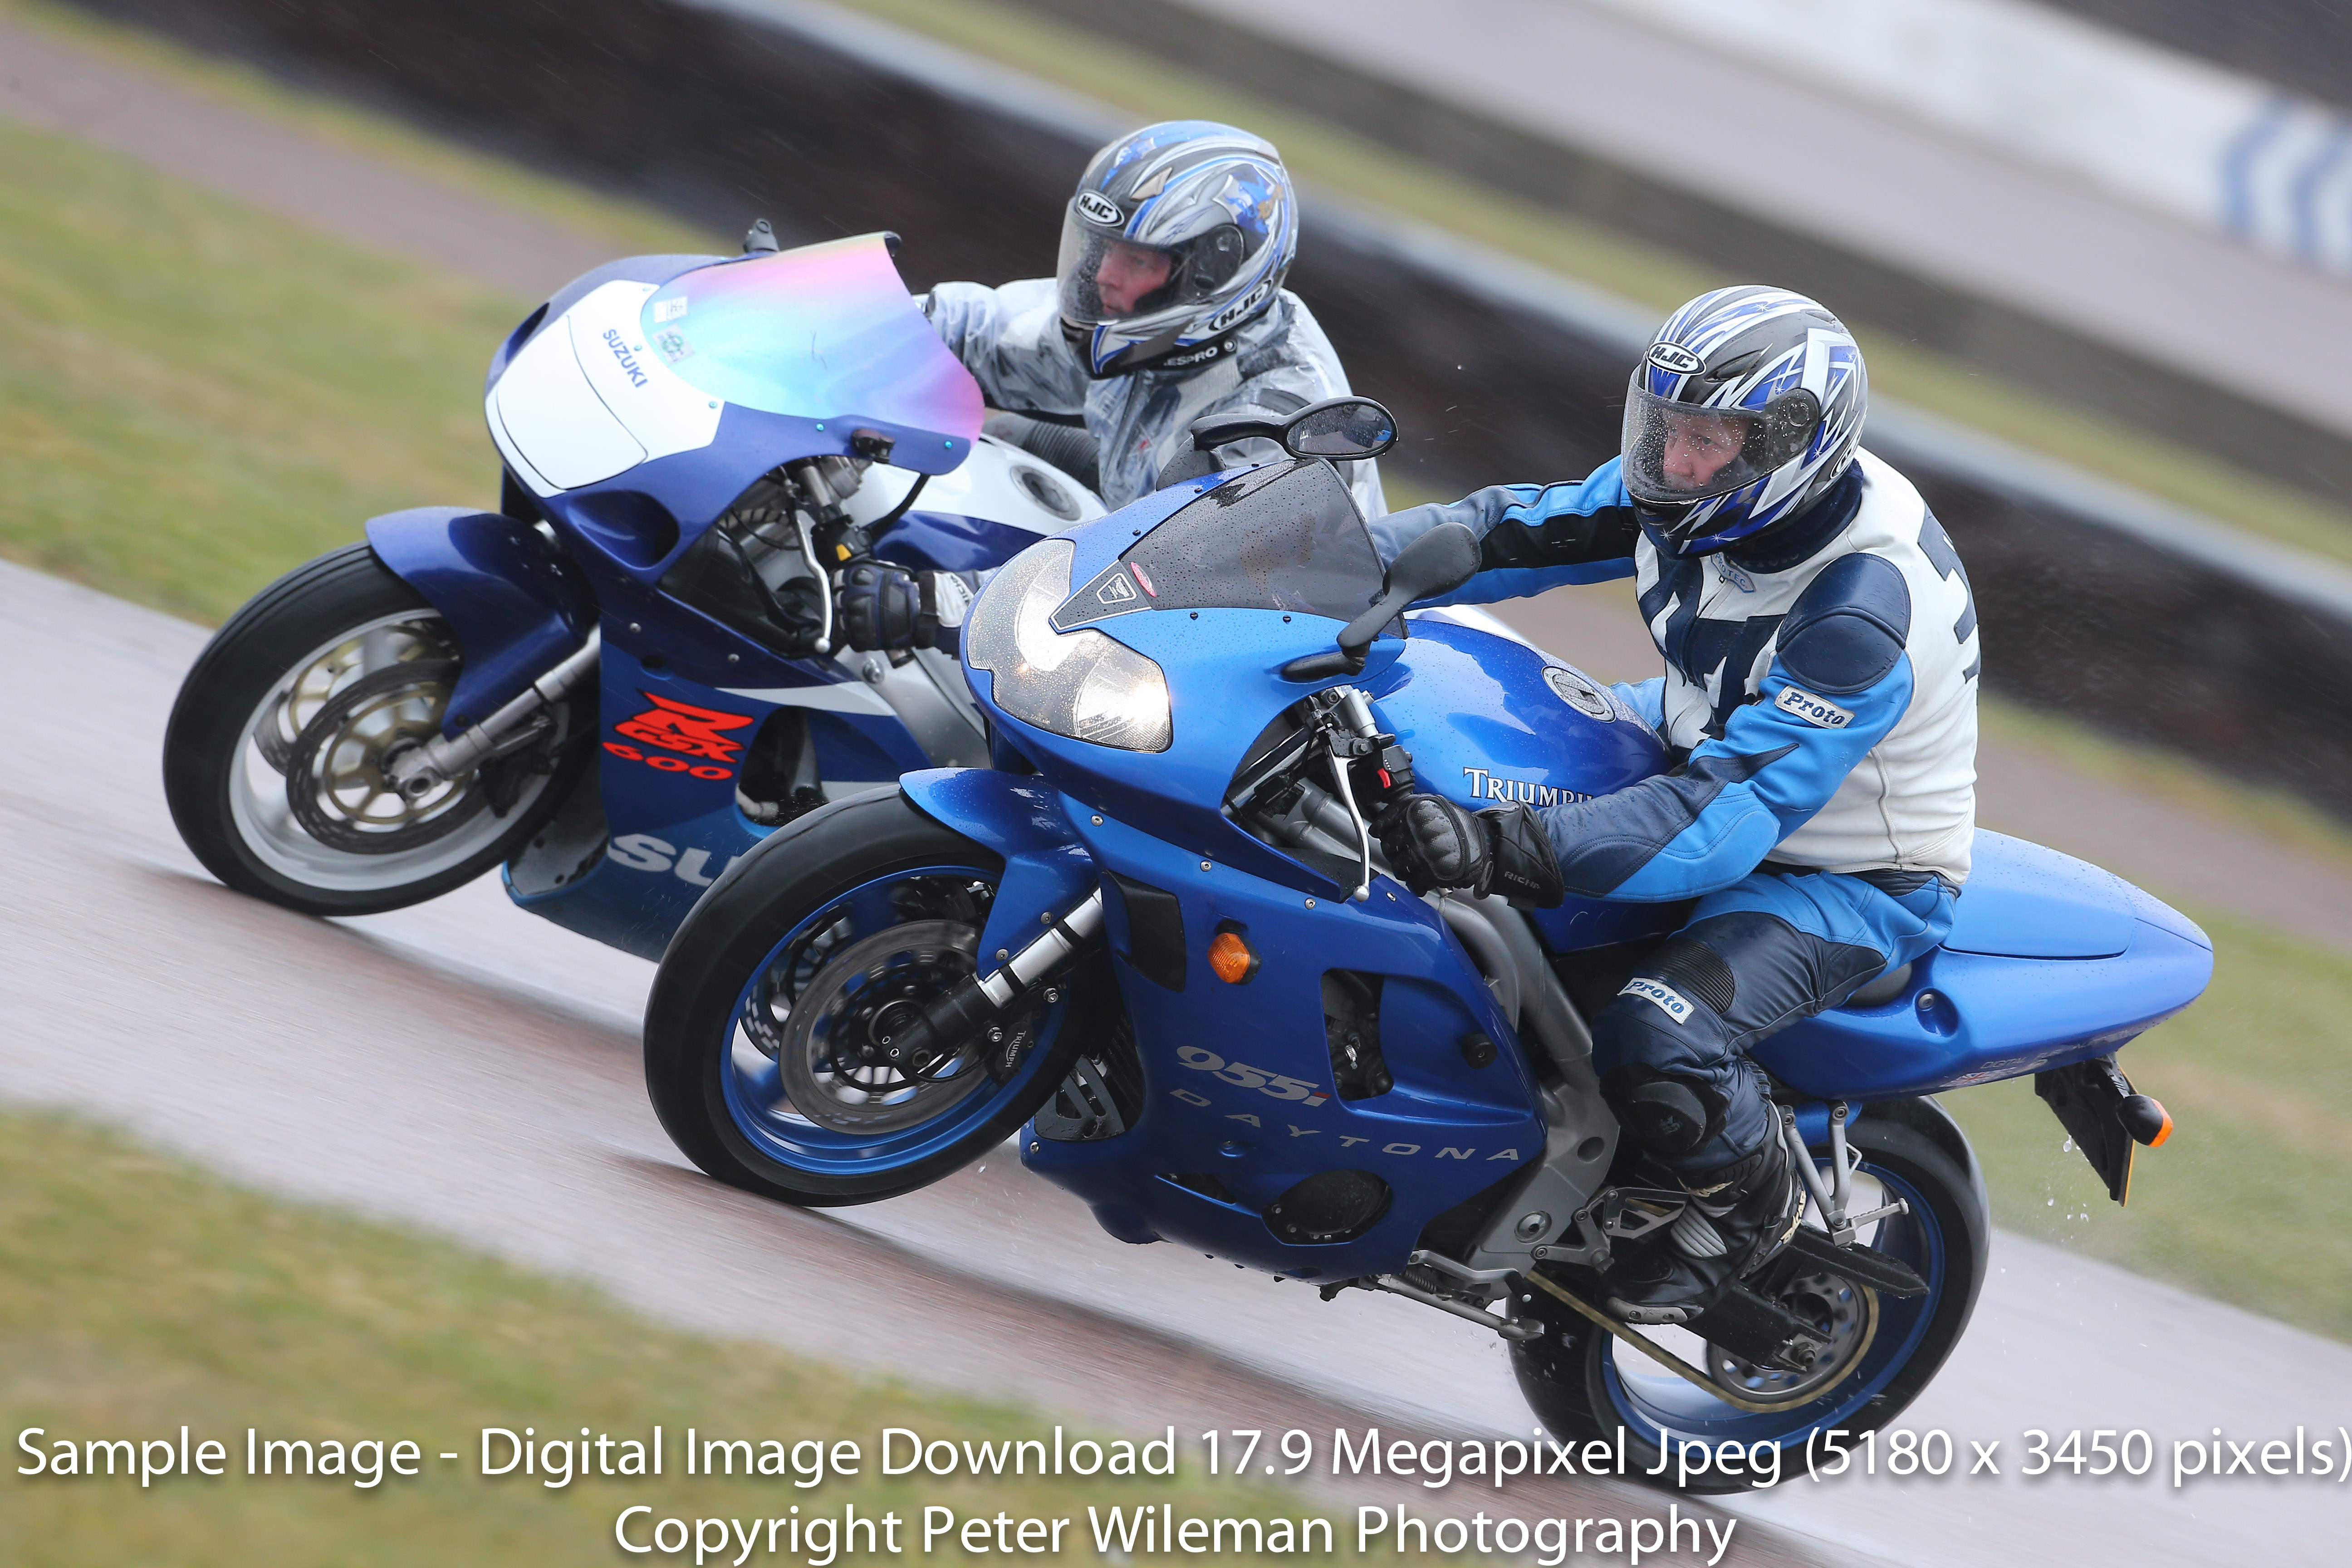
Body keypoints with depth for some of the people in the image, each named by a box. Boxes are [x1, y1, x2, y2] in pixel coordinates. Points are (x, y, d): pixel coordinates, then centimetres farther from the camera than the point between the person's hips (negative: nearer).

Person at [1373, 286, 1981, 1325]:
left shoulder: (1865, 613, -36)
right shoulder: (1708, 489, -13)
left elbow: (1731, 815, -42)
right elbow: (1521, 529, -4)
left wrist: (1512, 850, -52)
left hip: (1855, 878, -9)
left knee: (1653, 1045, -32)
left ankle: (1752, 1202, 1)